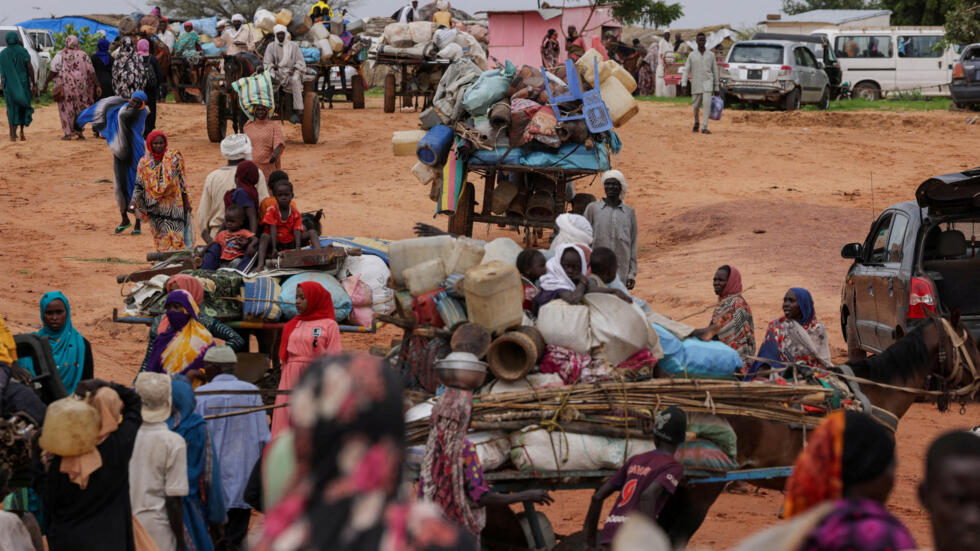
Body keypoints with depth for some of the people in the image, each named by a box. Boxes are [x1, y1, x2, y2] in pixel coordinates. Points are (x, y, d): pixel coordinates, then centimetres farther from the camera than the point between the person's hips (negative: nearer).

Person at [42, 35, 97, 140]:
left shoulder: (61, 55, -3)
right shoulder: (83, 55, 5)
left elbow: (54, 71, -8)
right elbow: (91, 72, 2)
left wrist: (46, 82, 1)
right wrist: (97, 86, 3)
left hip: (65, 84, -2)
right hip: (81, 85, 2)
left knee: (66, 108, 3)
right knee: (80, 108, 13)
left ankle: (68, 133, 1)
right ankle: (79, 130, 7)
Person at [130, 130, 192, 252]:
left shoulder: (173, 158, 1)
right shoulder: (144, 163, 5)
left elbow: (181, 181, 3)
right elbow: (139, 185, 6)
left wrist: (186, 202, 3)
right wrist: (133, 202, -8)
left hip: (173, 205, -2)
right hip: (155, 208, 2)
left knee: (174, 239, -9)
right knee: (160, 237, 4)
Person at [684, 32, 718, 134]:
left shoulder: (711, 55, 5)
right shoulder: (692, 55, 4)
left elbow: (715, 71, 9)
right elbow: (686, 71, 0)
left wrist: (716, 87, 8)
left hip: (708, 83, -1)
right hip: (696, 84, 1)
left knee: (707, 104, -17)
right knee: (696, 106, 8)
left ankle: (704, 128, -17)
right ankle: (696, 122, 37)